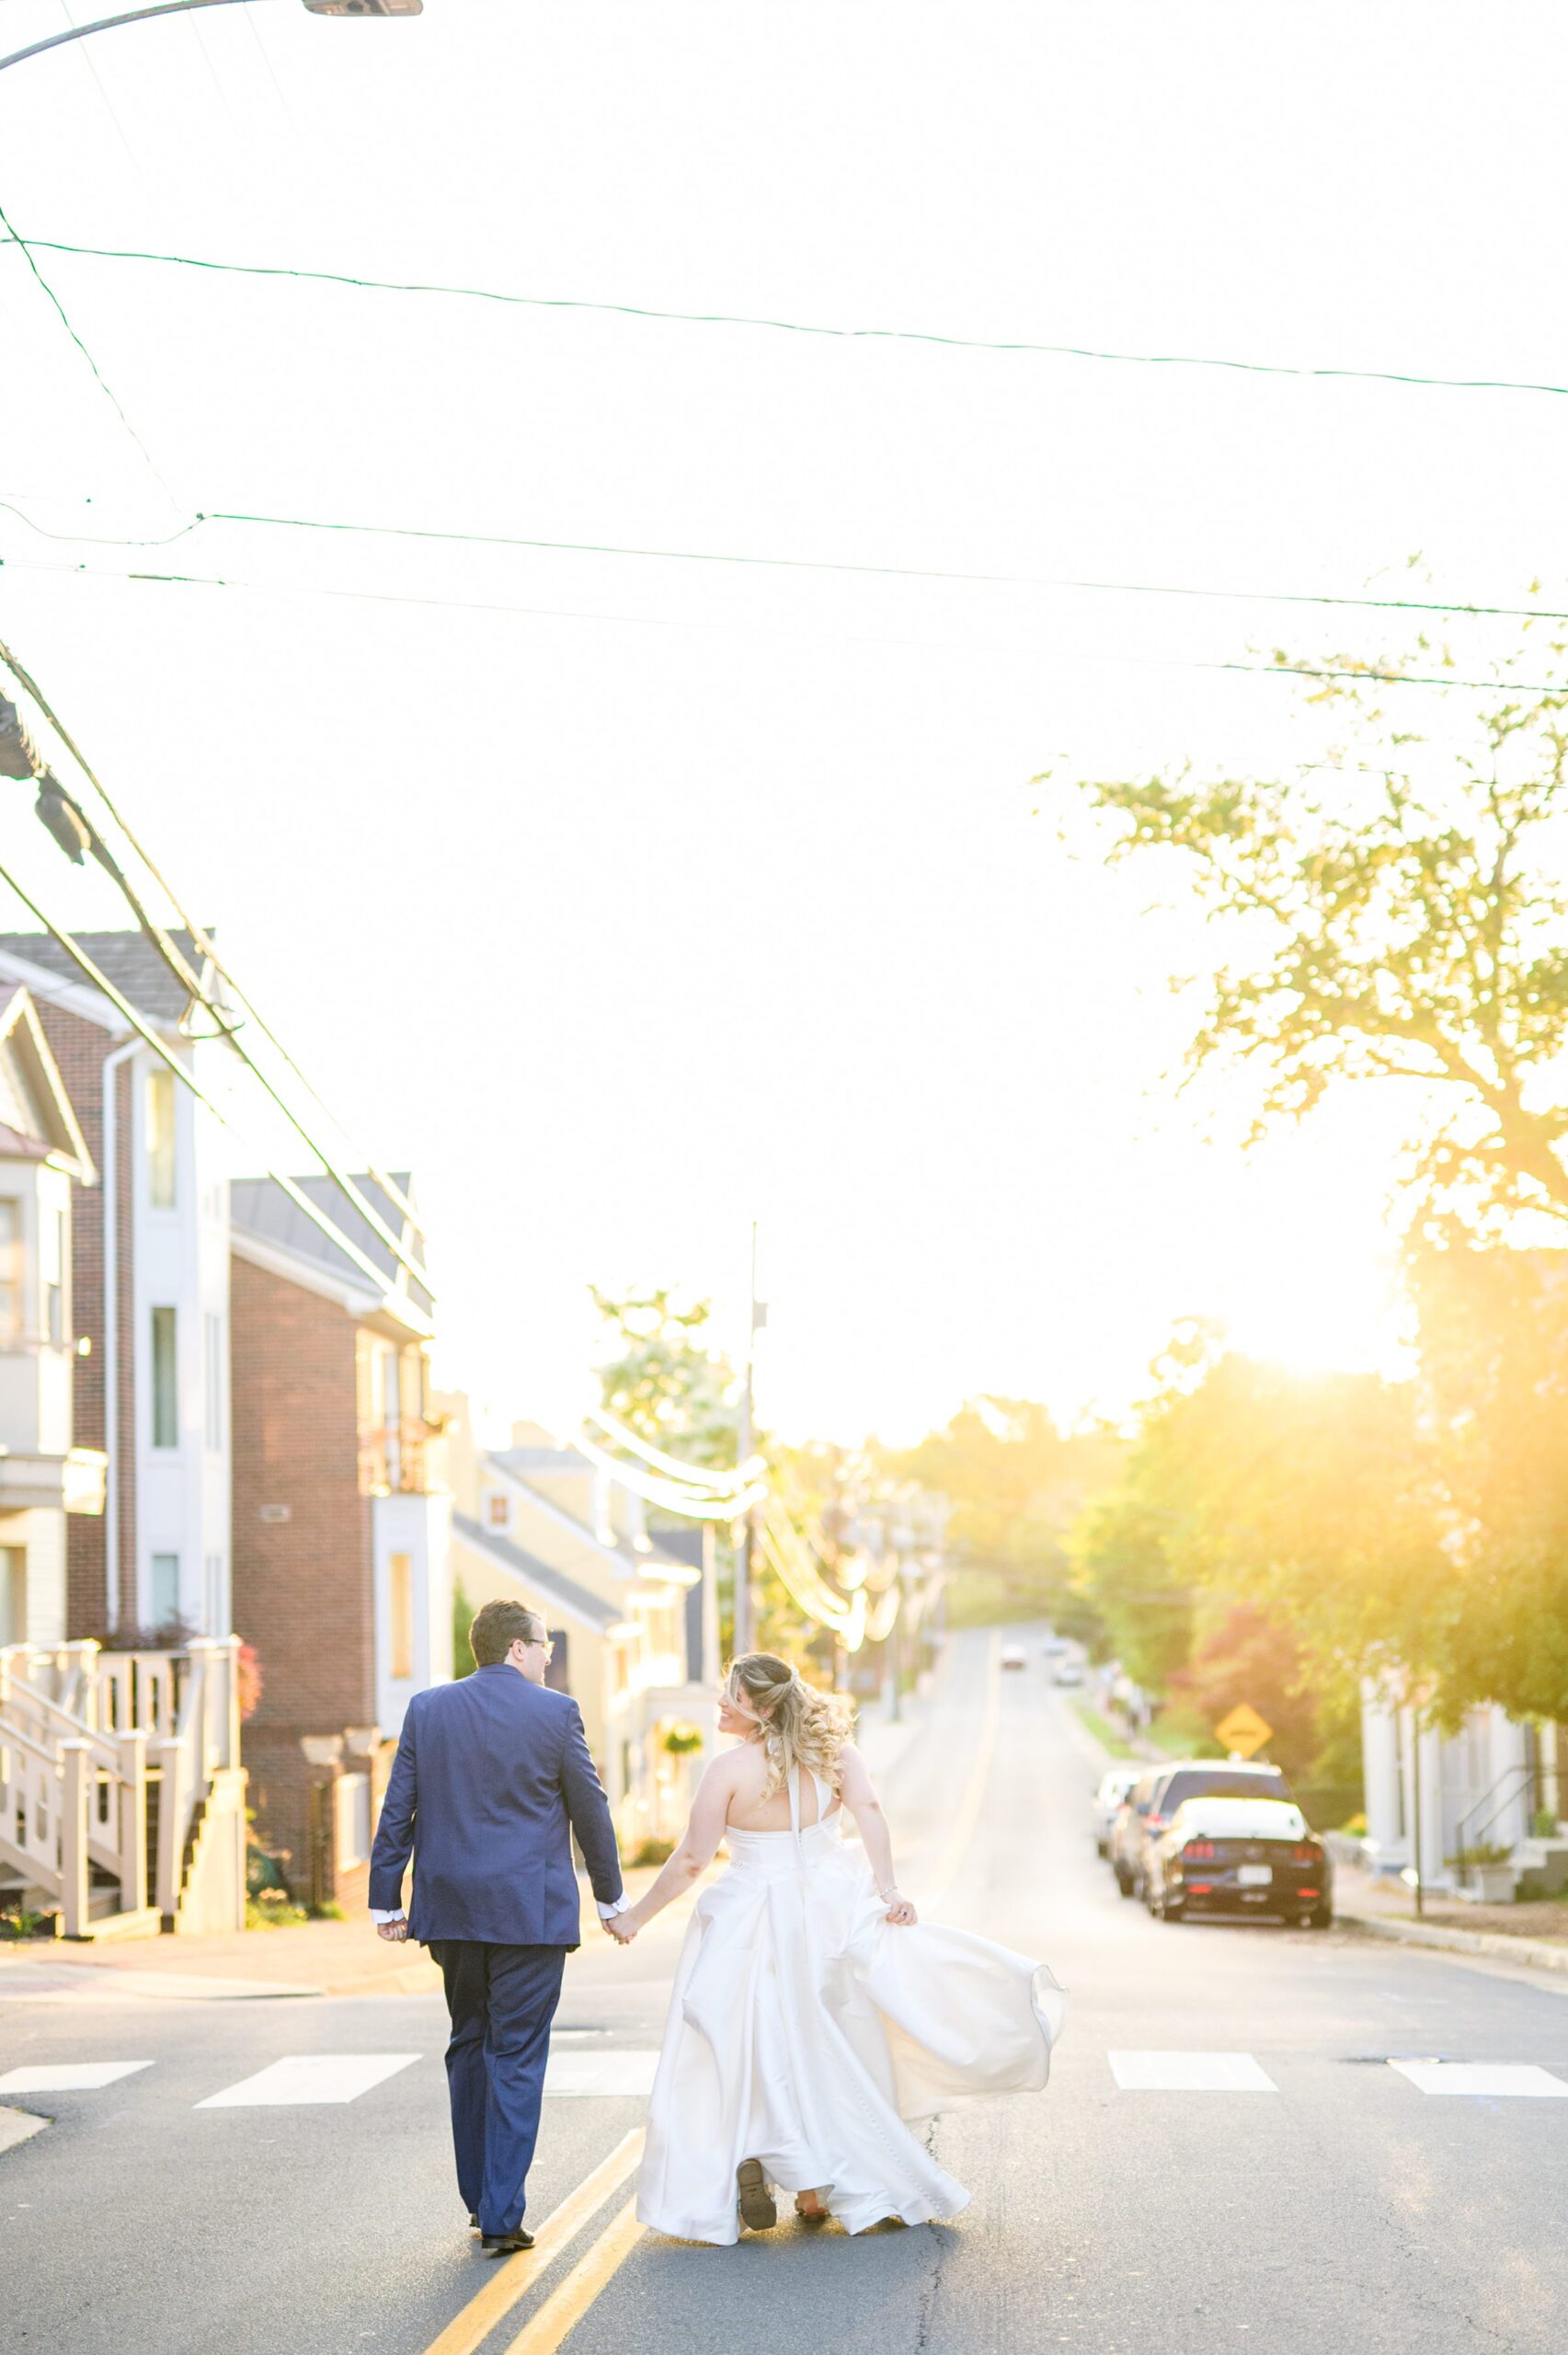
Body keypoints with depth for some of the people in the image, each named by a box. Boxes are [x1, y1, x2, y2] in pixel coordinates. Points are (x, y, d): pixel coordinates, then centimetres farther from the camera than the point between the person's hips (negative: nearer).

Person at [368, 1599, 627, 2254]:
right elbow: (589, 1808, 1)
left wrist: (384, 1900, 9)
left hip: (450, 1907, 4)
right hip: (530, 1910, -4)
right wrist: (611, 1898, 12)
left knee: (469, 2047, 18)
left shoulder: (426, 1709, 4)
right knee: (516, 2059, 0)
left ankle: (480, 2197, 24)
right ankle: (501, 2215, -3)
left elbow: (397, 1811, 4)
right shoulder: (555, 1712, -6)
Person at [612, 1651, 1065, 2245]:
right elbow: (868, 1810, -14)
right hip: (830, 1912, 4)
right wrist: (887, 1889, -17)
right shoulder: (832, 1752, -2)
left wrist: (635, 1916, -1)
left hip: (752, 1923, -4)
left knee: (753, 2049, 7)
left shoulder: (729, 1770, -12)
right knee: (830, 2047, 14)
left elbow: (691, 1861, -11)